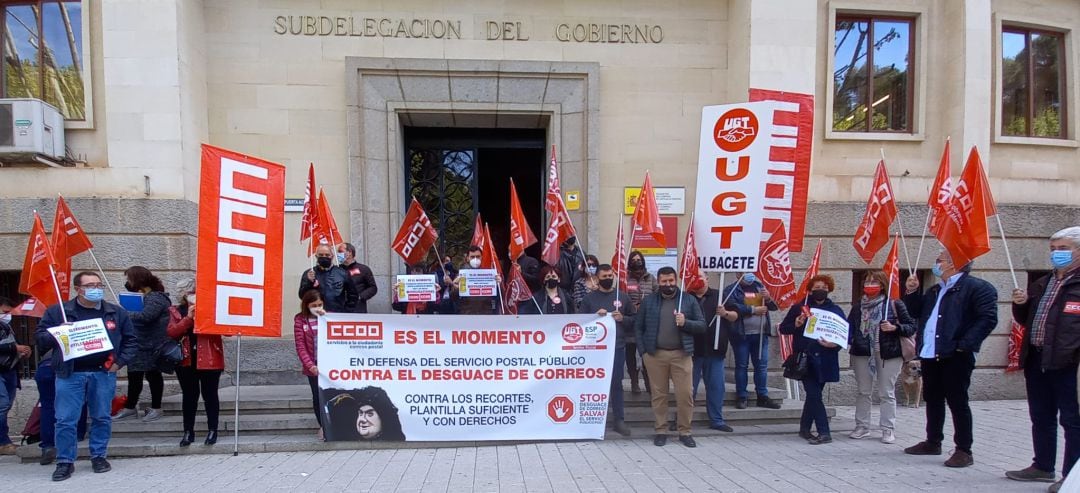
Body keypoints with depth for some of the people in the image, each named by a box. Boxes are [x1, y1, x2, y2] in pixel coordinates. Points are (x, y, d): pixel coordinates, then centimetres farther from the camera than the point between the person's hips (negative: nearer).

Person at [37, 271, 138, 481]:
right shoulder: (57, 311, 5)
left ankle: (99, 456, 23)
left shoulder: (117, 313, 9)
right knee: (65, 420, 0)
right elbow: (39, 336, 5)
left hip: (103, 373, 1)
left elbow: (131, 341, 12)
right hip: (69, 374, -1)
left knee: (102, 418, 8)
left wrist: (119, 362, 1)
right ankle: (65, 462, 13)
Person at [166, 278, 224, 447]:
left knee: (209, 395, 4)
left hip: (209, 359, -2)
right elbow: (172, 333, -6)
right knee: (189, 396, 9)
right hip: (186, 360, 2)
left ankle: (212, 430, 13)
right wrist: (188, 318, -17)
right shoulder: (178, 311, 7)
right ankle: (188, 431, 19)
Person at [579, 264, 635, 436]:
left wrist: (623, 318, -8)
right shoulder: (589, 297, 4)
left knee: (617, 383, 5)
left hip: (617, 347, 1)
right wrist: (595, 316, -15)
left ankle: (619, 420, 12)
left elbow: (634, 320, 11)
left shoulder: (623, 296, 8)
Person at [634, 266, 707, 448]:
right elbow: (638, 327, 6)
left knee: (685, 394, -1)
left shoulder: (689, 300, 6)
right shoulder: (648, 301, 6)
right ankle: (661, 431, 16)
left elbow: (702, 325, 4)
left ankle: (685, 432, 12)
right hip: (655, 355, 0)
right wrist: (643, 351, -3)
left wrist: (685, 322, -14)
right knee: (659, 394, 5)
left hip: (681, 354, 0)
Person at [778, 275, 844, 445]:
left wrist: (835, 344, -14)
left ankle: (804, 429, 23)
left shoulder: (835, 310, 8)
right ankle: (824, 432, -4)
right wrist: (796, 325, -12)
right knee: (814, 395, -9)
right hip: (805, 359, -2)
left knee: (813, 395, 9)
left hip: (824, 360, 2)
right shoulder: (799, 308, 5)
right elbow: (783, 328, 7)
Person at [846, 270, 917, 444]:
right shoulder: (858, 306, 8)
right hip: (862, 353, 4)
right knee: (863, 391, 10)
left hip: (888, 354, -3)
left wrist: (894, 328, -19)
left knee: (887, 393, 2)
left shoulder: (895, 305, -3)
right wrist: (846, 342, -8)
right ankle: (862, 427, 19)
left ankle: (888, 429, 10)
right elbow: (850, 328, 9)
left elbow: (911, 327, -3)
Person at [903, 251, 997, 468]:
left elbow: (988, 318, -16)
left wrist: (964, 344, -20)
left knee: (957, 401, -3)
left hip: (955, 356, -8)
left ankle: (964, 451, 6)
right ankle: (933, 442, 27)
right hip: (930, 354, 8)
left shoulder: (976, 287, -6)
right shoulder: (934, 290, 20)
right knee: (933, 399, 15)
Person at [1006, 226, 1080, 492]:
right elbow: (1025, 320, 25)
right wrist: (1020, 304, 5)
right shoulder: (1040, 285, 19)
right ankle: (1043, 466, 27)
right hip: (1036, 360, 8)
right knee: (1041, 418, 16)